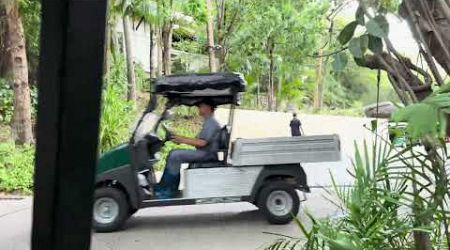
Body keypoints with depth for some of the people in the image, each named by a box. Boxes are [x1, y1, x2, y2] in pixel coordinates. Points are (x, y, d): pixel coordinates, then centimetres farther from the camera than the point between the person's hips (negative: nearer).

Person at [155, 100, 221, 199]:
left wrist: (183, 140, -18)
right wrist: (182, 138, 11)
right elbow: (199, 140, 21)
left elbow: (202, 142, -22)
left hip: (207, 154, -11)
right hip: (203, 152, 11)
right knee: (174, 154, 5)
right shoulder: (208, 122, 21)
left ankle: (166, 191, -14)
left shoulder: (211, 122, -13)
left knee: (175, 156, -20)